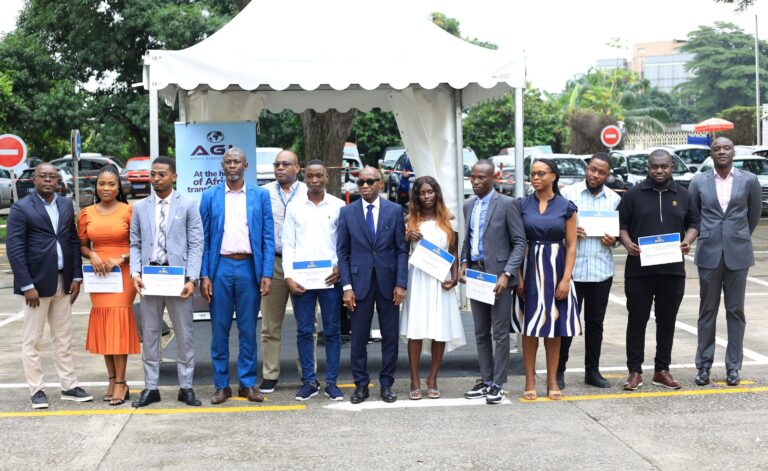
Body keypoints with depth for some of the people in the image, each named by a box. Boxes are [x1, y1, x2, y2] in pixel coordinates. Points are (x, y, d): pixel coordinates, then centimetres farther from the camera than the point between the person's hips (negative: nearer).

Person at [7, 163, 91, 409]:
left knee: (64, 338, 11)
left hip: (63, 282, 5)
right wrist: (27, 285, -15)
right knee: (32, 340, 3)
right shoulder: (21, 208, -6)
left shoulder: (66, 205, 10)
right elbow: (14, 249, -10)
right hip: (37, 282, -5)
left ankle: (69, 386, 18)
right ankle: (37, 390, 11)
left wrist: (76, 277, 4)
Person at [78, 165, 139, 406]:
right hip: (98, 275, 4)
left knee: (118, 323, -7)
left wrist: (121, 259, -14)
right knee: (103, 325, 5)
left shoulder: (129, 211, -3)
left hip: (123, 273, -4)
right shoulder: (86, 214, 8)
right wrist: (92, 255, -7)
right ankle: (112, 379, 14)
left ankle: (120, 382, -3)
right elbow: (82, 245, 13)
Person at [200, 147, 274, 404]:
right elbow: (203, 239, 5)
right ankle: (221, 385, 13)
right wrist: (204, 275, -4)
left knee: (248, 329, 5)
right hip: (220, 267, 0)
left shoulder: (260, 196, 6)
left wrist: (267, 274, -6)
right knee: (219, 329, 4)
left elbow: (268, 237, 3)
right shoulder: (210, 197, 6)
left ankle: (248, 383, 15)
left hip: (249, 267, 0)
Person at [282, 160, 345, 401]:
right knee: (304, 331, 4)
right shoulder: (294, 207, 7)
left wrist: (340, 267, -9)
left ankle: (331, 382, 10)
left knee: (332, 331, 3)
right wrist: (288, 277, -3)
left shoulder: (338, 206, 4)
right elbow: (288, 245, 6)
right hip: (300, 278, 1)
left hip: (330, 278, -1)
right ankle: (309, 382, 12)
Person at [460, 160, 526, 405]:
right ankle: (486, 380, 21)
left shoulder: (506, 204, -7)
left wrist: (507, 274, -16)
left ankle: (498, 384, 6)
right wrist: (464, 263, 2)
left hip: (497, 275, -6)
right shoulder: (468, 206, 12)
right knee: (481, 333, 12)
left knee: (500, 333, 0)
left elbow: (519, 242, -8)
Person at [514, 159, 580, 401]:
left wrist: (566, 279, -8)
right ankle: (530, 381, 10)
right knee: (529, 326, 2)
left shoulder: (566, 207, 1)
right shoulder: (522, 205, 2)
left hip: (556, 269, 0)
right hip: (530, 269, 0)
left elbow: (571, 245, 1)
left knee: (554, 326, 6)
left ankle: (552, 381, 16)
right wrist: (518, 277, -8)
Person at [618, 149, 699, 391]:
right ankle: (635, 371, 9)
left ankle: (662, 370, 18)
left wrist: (687, 241, -6)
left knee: (667, 321, 8)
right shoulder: (634, 194, 2)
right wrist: (628, 244, -15)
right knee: (637, 320, 2)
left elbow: (694, 223, 13)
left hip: (673, 269, 2)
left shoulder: (682, 195, 9)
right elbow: (621, 224, 3)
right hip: (639, 269, -2)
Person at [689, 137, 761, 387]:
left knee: (735, 311, 5)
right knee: (707, 311, 6)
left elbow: (755, 213, 12)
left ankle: (733, 367, 12)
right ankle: (704, 366, 12)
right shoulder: (699, 181, 2)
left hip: (737, 254, 0)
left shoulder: (749, 180, 1)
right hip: (709, 254, 1)